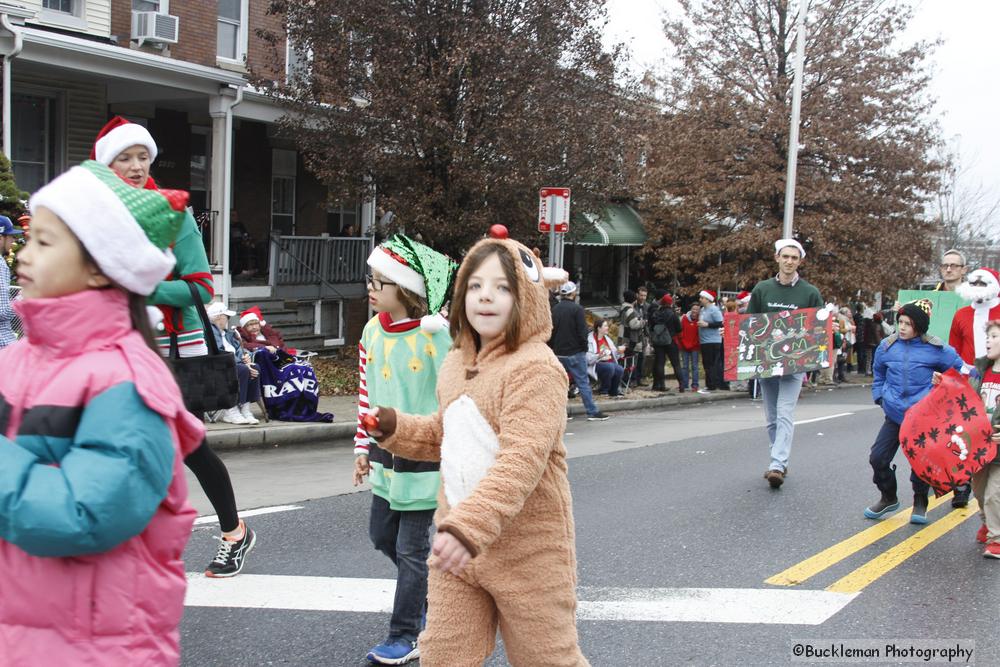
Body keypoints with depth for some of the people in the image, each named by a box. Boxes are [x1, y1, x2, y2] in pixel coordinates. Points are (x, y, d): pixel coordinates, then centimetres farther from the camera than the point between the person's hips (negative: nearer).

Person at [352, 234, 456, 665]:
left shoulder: (436, 334, -17)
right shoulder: (372, 331, 3)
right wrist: (363, 448, 14)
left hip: (425, 455, -7)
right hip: (386, 451, 7)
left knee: (411, 548, -1)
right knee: (382, 535, 17)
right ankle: (432, 593, 40)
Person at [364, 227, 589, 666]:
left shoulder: (535, 368, -18)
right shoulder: (455, 364, 8)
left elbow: (522, 460, -30)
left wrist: (470, 525, -40)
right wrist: (393, 427, 6)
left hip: (527, 550, -7)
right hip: (456, 546, 7)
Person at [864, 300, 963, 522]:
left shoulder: (936, 349, -8)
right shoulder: (887, 346, 2)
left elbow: (960, 371, 4)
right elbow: (879, 374, 21)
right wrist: (880, 397, 13)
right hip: (895, 414, 3)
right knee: (878, 458, 0)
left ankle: (920, 503, 26)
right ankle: (888, 498, 23)